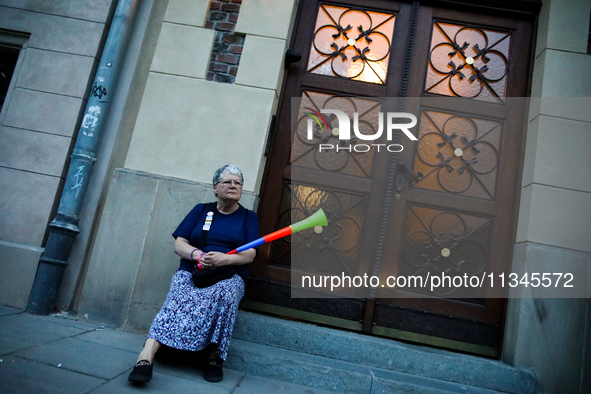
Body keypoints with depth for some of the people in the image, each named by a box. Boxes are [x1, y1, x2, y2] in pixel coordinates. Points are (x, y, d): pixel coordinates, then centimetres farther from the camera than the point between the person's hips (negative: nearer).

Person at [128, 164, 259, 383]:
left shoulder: (248, 217, 14)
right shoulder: (200, 210, 18)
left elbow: (250, 254, 1)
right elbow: (179, 245, 9)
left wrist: (226, 258, -19)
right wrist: (197, 255, -13)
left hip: (229, 275, 0)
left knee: (223, 294, -36)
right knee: (180, 300, -32)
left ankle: (214, 357, -27)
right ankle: (146, 357, -44)